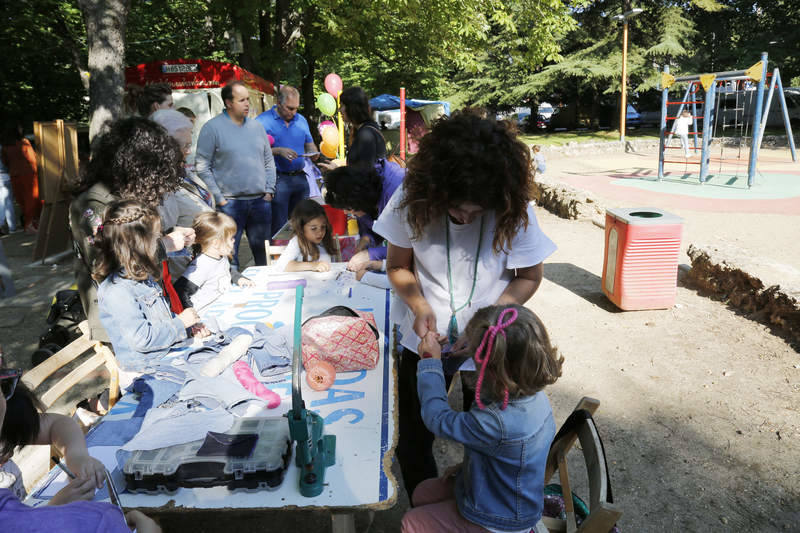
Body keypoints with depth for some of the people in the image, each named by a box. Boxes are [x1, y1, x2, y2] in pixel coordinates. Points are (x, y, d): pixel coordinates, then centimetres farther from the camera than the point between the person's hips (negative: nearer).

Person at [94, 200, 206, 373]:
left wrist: (188, 327, 7)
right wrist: (180, 323, -17)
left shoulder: (141, 276, 9)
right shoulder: (117, 290, -24)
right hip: (146, 364, -10)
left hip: (167, 349, 10)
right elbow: (141, 339, -27)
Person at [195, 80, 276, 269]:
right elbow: (202, 167, -5)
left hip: (261, 201, 5)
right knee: (229, 253, -1)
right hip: (230, 202, -4)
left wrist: (269, 190, 6)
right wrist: (219, 198, -10)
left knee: (263, 252, 12)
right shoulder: (212, 128, -4)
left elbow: (269, 161, 17)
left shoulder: (256, 126, 12)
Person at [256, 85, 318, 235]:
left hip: (300, 178, 6)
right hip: (277, 179, -5)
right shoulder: (263, 120, -3)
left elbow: (309, 144, 21)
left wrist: (314, 153, -2)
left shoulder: (301, 120, 15)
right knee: (278, 227, -5)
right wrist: (279, 151, -22)